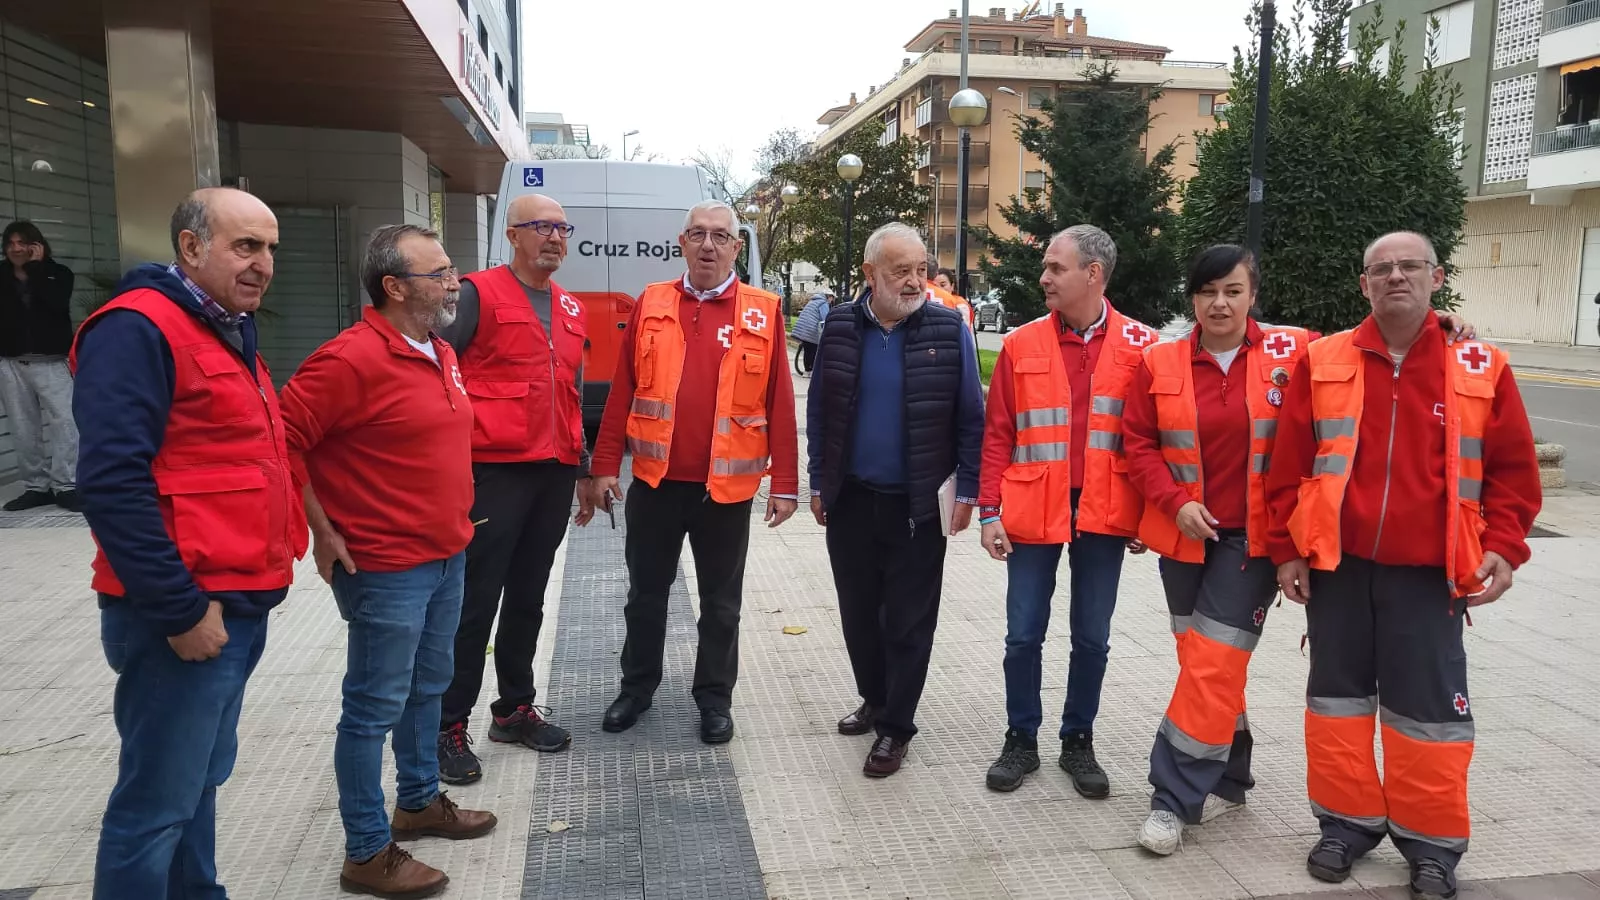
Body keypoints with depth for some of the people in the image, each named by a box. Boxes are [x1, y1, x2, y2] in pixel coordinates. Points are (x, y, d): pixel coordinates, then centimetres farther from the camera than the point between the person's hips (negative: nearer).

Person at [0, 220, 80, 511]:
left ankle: (65, 485, -8)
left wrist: (36, 267, -11)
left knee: (64, 420, -12)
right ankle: (35, 486, 13)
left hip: (51, 361, -3)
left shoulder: (58, 274, 4)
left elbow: (57, 302, -17)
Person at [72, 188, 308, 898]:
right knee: (157, 802, 2)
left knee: (200, 782, 21)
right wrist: (180, 609, -21)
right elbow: (112, 482, -23)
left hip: (240, 606, 10)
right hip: (186, 616, -9)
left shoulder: (228, 334, 16)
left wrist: (272, 560, 15)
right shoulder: (138, 328, -14)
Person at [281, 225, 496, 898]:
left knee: (427, 689, 21)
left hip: (446, 558, 9)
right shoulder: (352, 358, -19)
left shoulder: (441, 355, 9)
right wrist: (323, 533, -15)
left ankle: (419, 801, 39)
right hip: (385, 570, -9)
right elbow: (282, 441, -19)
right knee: (374, 709, 3)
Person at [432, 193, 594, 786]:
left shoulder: (571, 309, 16)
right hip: (494, 472, -6)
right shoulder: (479, 294, -5)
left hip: (553, 475, 6)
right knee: (476, 601, -1)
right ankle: (449, 726, 11)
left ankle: (515, 709, 29)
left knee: (527, 599, 15)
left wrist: (582, 470, 21)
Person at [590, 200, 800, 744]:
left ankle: (715, 698, 28)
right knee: (646, 592, 15)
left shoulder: (762, 312, -2)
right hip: (655, 481, 2)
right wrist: (605, 465, 2)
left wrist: (784, 483, -5)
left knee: (721, 602, 11)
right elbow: (622, 392, 4)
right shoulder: (651, 305, 4)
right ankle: (637, 687, 33)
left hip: (727, 486, -1)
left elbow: (779, 404, -3)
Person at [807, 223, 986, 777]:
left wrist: (967, 491, -5)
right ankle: (875, 700, 36)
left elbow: (971, 419, -2)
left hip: (919, 506, -3)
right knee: (858, 613, 15)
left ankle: (895, 726, 20)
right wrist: (819, 483, 7)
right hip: (850, 501, 3)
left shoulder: (949, 330, -6)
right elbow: (819, 411, 8)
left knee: (908, 621, 6)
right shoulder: (841, 328, 1)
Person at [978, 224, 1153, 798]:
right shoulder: (1022, 345, 0)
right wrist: (990, 512, -4)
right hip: (1032, 512, 0)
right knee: (1024, 635, 6)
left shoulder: (1140, 346, -1)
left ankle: (1078, 742, 29)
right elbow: (998, 435, 1)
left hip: (1103, 515, 0)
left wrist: (1145, 514, -1)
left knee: (1092, 638, 11)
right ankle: (1021, 741, 24)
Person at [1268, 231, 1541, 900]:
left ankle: (1431, 841, 22)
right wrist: (1287, 549, -2)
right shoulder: (1323, 363, 1)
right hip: (1336, 564, 1)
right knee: (1338, 693, 10)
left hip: (1428, 570, 0)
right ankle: (1348, 821, 26)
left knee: (1428, 706, 5)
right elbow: (1288, 466, 1)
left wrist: (1502, 547, -4)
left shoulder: (1480, 367, 2)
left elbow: (1512, 468, 5)